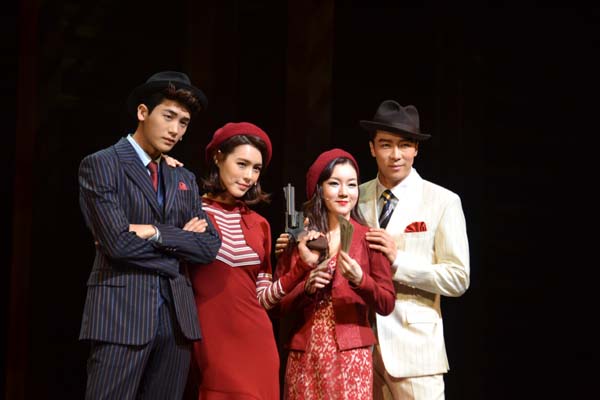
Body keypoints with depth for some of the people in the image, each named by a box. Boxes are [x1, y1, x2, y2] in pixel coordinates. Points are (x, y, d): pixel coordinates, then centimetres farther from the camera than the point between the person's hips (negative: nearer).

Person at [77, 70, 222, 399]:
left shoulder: (184, 179, 17)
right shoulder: (100, 165, -2)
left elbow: (209, 247, 6)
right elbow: (118, 243, -13)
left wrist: (156, 233, -7)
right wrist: (179, 239, -2)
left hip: (177, 316, 6)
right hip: (121, 312, -6)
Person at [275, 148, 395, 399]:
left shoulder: (369, 238, 0)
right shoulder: (298, 239, 5)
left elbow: (387, 305, -4)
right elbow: (277, 303, 5)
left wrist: (359, 280, -20)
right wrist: (307, 287, -12)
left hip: (350, 354, -2)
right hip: (304, 357, 2)